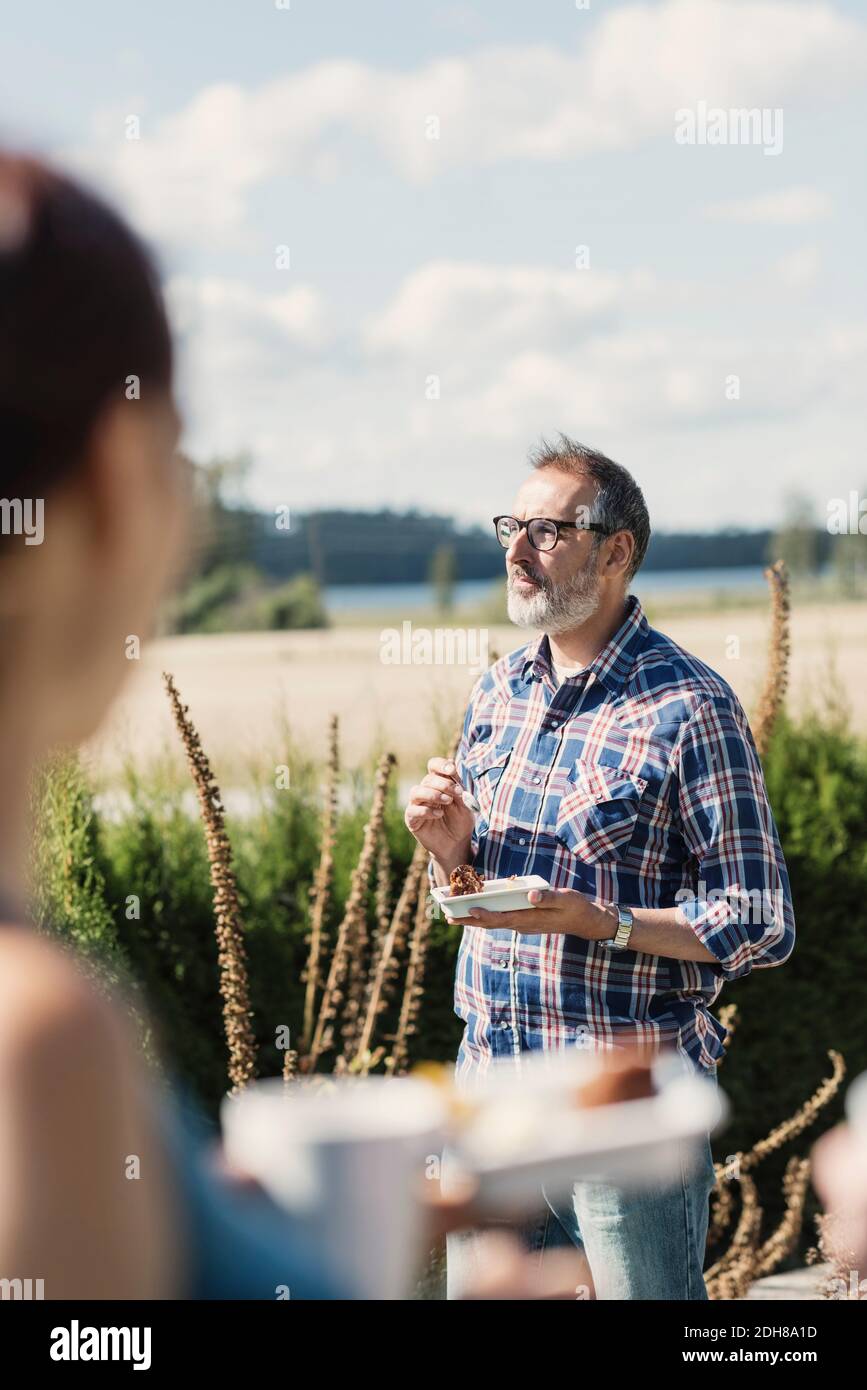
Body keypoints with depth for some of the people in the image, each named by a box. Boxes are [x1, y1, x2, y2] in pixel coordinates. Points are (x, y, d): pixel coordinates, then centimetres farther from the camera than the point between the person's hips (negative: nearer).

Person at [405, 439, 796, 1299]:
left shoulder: (687, 708, -12)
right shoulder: (498, 690, 9)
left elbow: (760, 927, -13)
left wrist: (599, 922, -23)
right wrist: (450, 847, -4)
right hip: (489, 1075, 6)